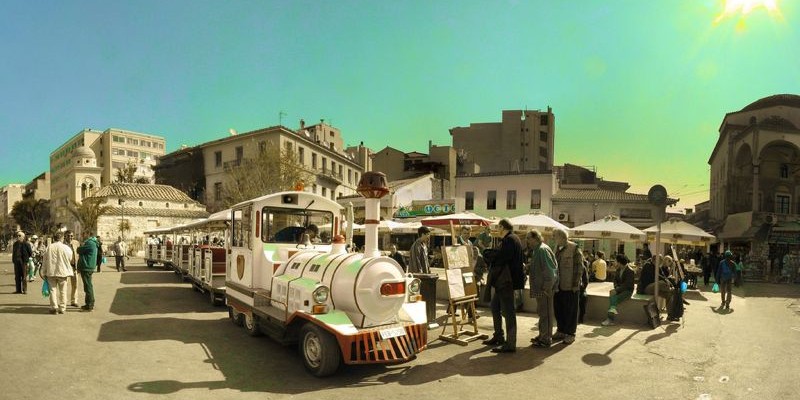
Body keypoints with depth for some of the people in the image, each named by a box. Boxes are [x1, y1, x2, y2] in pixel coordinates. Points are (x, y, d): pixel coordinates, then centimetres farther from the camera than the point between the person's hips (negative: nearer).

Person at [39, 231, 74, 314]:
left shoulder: (49, 247, -2)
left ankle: (54, 307, 1)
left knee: (53, 289, 7)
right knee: (62, 290, 8)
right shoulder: (66, 248, -7)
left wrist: (43, 272, 10)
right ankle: (62, 308, 10)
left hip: (51, 272, 1)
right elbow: (70, 258, 3)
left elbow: (44, 261, 3)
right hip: (62, 271, -1)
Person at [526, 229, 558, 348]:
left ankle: (546, 339, 5)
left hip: (544, 289, -10)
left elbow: (549, 269, -22)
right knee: (542, 312, 18)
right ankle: (543, 335, 29)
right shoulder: (537, 250, 14)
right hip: (540, 288, 10)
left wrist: (547, 287, -21)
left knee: (545, 313, -2)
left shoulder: (542, 250, -17)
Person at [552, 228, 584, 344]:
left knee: (570, 311, 3)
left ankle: (570, 333, 13)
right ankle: (561, 330, 26)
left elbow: (579, 267, -11)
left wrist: (575, 284, -14)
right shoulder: (557, 249, 11)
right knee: (558, 309, 12)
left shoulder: (574, 249, -9)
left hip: (570, 286, -6)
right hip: (558, 285, 6)